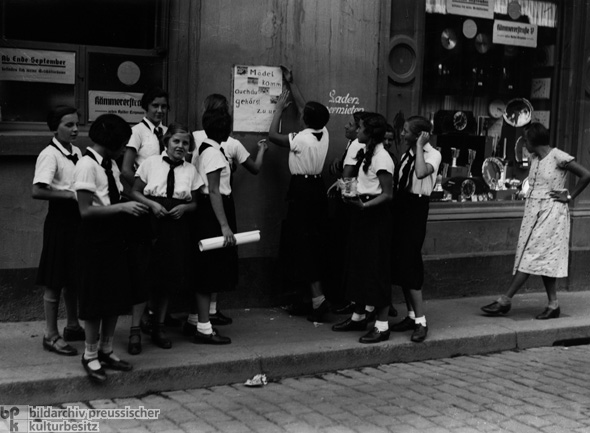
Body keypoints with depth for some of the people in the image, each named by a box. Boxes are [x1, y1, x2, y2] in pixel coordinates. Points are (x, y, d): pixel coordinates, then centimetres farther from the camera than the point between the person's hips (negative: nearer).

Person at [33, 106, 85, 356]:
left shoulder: (77, 153, 10)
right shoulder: (50, 155, -13)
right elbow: (37, 191, -23)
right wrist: (71, 195, -21)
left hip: (78, 216, 8)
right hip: (60, 217, -8)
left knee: (74, 276, 17)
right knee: (56, 279, 0)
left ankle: (73, 326, 31)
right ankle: (51, 335, 10)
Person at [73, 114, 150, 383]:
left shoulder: (111, 165, 7)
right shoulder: (87, 165, -17)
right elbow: (86, 211, -22)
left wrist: (132, 208, 1)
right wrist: (122, 207, -25)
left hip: (115, 238, 8)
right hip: (95, 239, -8)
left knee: (116, 297, 14)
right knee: (96, 299, 2)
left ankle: (106, 351, 28)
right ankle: (90, 355, 17)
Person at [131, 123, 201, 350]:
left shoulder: (191, 170, 6)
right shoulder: (151, 163, 0)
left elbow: (194, 203, 9)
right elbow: (135, 192, 1)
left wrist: (184, 208, -11)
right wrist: (152, 204, -14)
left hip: (177, 226, 3)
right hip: (150, 222, -3)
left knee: (168, 276, 8)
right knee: (145, 275, -5)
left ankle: (158, 327, 22)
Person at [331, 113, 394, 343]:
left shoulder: (382, 158, -17)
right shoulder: (368, 154, 11)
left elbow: (387, 194, -19)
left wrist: (364, 205, -29)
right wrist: (350, 191, 5)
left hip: (376, 215, -9)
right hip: (362, 214, 10)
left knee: (377, 268, -4)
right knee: (359, 264, 15)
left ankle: (382, 325, 3)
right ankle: (359, 316, 27)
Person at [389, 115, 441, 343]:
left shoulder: (432, 154, -11)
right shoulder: (407, 153, 11)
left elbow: (421, 173, -32)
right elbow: (397, 182, 11)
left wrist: (419, 145, -23)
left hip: (415, 207, -8)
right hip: (400, 205, 8)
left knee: (409, 263, -9)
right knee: (399, 262, 10)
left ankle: (420, 320, -2)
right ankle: (411, 315, 21)